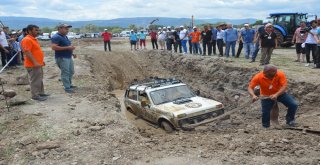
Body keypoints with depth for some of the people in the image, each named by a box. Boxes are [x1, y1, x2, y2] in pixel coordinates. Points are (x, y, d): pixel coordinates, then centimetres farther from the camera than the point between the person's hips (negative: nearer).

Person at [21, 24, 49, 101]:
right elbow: (27, 52, -23)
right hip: (33, 65, -10)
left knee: (40, 80, 17)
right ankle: (35, 95, 3)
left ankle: (41, 93, 27)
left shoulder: (34, 39, 15)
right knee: (35, 81, -4)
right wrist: (35, 62, -27)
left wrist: (41, 61, 23)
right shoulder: (27, 40, -16)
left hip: (38, 64, 10)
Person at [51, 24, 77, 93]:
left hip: (69, 57, 10)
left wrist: (72, 53, 15)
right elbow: (53, 47, -25)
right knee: (65, 73, -6)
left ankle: (69, 84, 30)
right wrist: (67, 47, -25)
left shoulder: (65, 36, 16)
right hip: (62, 58, -10)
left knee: (71, 72, 16)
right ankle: (67, 88, 1)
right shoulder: (56, 37, -14)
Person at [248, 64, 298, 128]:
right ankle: (265, 127, 17)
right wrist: (253, 95, -45)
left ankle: (289, 120, 14)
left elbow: (284, 86, -29)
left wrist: (276, 95, -45)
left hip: (280, 93, 1)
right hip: (266, 96, -1)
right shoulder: (258, 77, -26)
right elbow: (250, 87, -24)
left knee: (294, 104, -12)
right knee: (265, 112, -9)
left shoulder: (280, 74, -25)